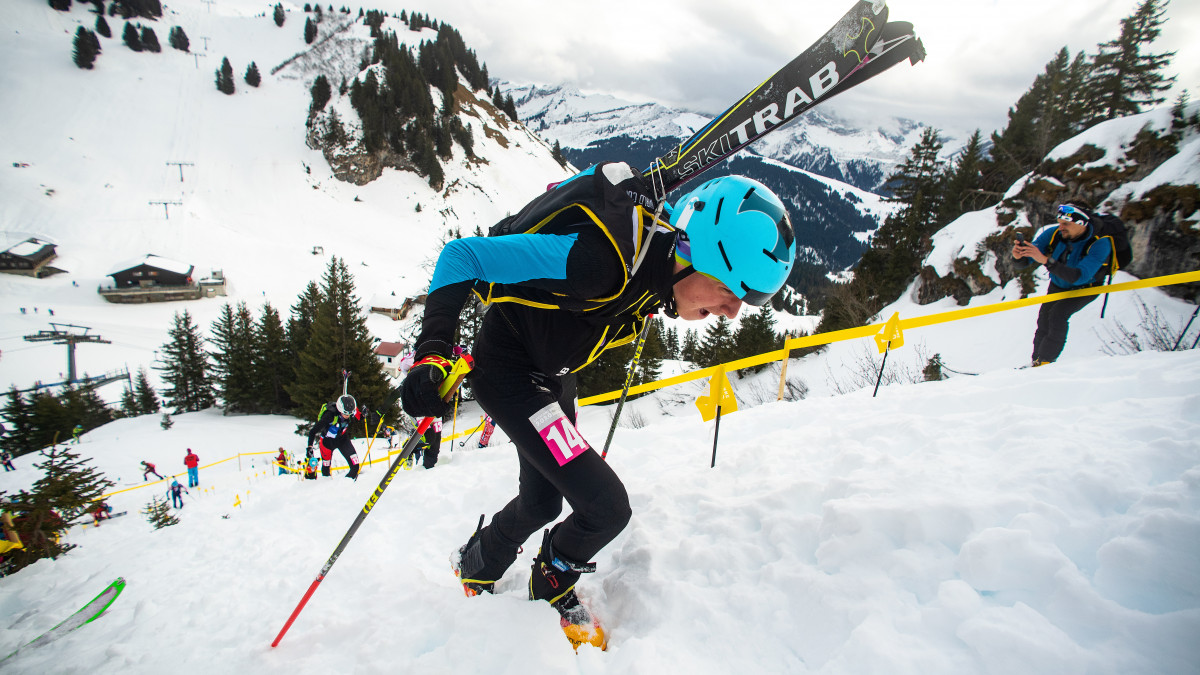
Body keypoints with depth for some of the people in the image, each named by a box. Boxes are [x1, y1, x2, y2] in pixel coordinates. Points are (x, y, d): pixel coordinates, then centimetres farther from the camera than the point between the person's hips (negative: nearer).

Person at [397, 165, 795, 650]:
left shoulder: (661, 261, -11)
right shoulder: (601, 258, -38)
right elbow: (462, 256, -32)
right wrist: (433, 352, -40)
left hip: (552, 376, 9)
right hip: (508, 371, -8)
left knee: (543, 502, 21)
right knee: (606, 508, -13)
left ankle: (477, 566, 51)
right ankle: (552, 591, 20)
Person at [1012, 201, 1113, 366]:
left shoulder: (1100, 244, -33)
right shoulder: (1054, 234, -23)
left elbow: (1079, 276, -46)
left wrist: (1045, 260, -57)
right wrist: (1018, 255, -49)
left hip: (1085, 288, -4)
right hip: (1058, 285, 4)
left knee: (1058, 314, -25)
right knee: (1044, 319, -5)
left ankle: (1045, 361, -17)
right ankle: (1037, 360, 12)